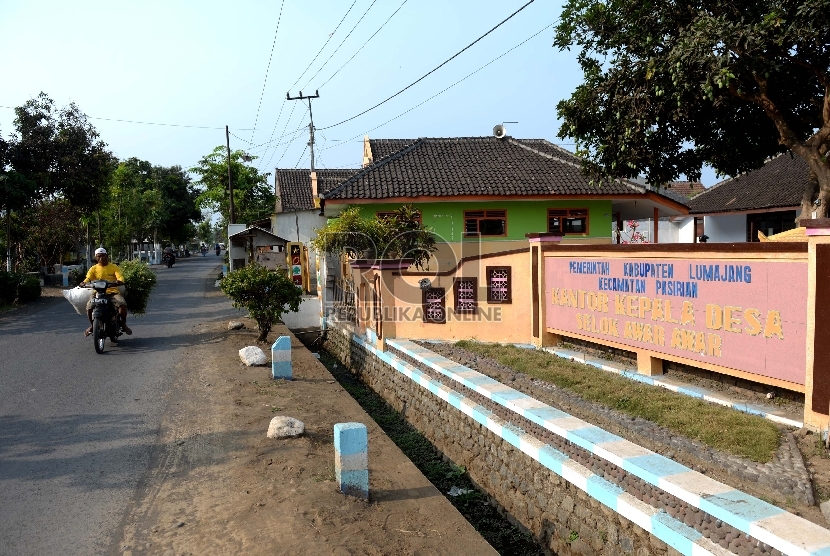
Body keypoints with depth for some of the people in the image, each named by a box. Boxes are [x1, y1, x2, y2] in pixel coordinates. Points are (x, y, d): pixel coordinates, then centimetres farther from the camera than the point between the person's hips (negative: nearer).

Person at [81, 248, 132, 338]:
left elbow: (120, 278, -6)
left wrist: (119, 282, -31)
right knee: (89, 307, -24)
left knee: (123, 305, -29)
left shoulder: (114, 267, 7)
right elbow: (88, 278, -5)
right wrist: (84, 283, -29)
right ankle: (92, 325, 6)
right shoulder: (94, 268, 10)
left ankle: (123, 323, -2)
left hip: (113, 292, -1)